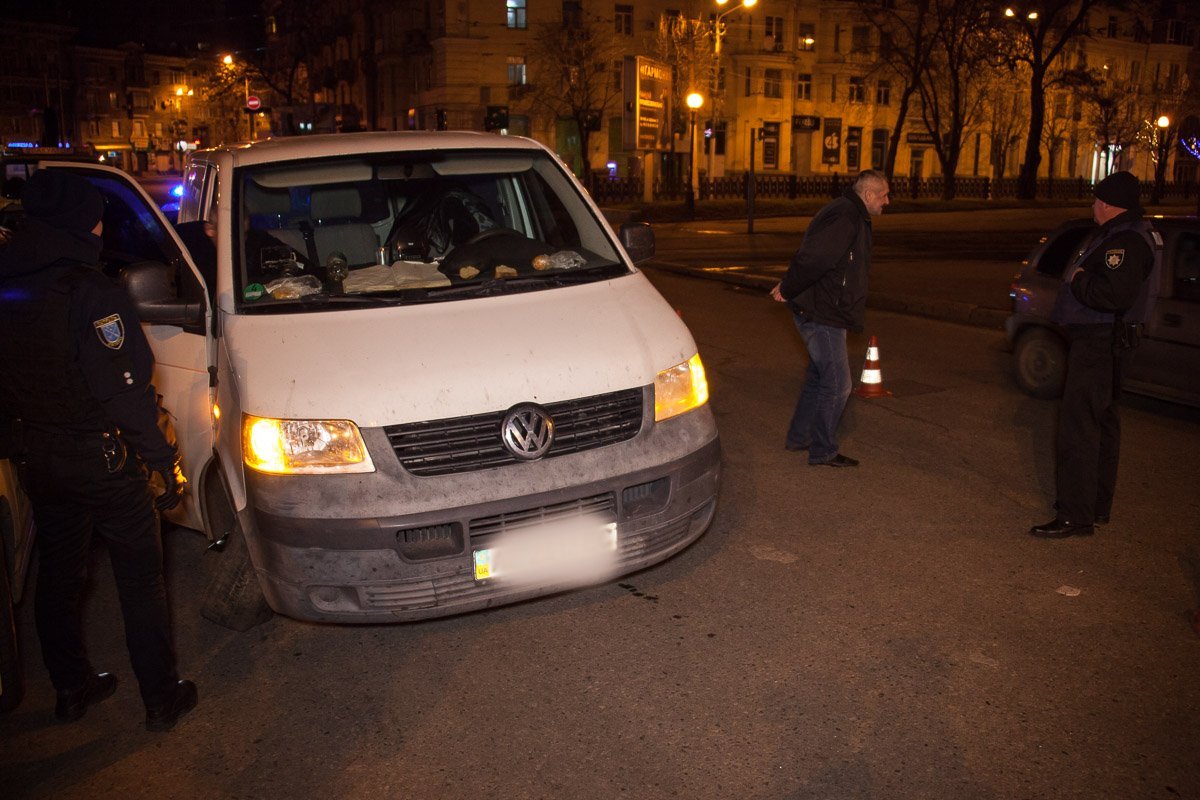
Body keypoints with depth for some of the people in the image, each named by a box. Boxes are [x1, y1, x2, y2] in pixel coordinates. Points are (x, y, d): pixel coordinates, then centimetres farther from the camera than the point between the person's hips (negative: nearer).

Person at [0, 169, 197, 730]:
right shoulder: (90, 294, -21)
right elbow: (126, 391, -22)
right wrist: (164, 462, -15)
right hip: (99, 459, -7)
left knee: (57, 575, 20)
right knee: (140, 578, 7)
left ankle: (71, 689, 36)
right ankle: (161, 699, 18)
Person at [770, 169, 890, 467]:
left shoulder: (851, 216, 16)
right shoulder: (845, 217, -20)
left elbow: (810, 258, 18)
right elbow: (812, 259, -28)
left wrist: (789, 287, 8)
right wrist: (787, 290, -16)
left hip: (822, 313, 11)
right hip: (822, 316, -11)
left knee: (819, 377, 20)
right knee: (837, 385, -4)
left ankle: (798, 437, 32)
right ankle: (822, 452, 6)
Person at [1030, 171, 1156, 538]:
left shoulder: (1126, 240, -20)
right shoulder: (1113, 234, 15)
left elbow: (1115, 294, -32)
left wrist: (1078, 280, -18)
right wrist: (1081, 278, 5)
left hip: (1100, 342, -12)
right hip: (1096, 339, 12)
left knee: (1078, 425, -11)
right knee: (1101, 422, 18)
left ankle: (1075, 515, -7)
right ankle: (1097, 506, 31)